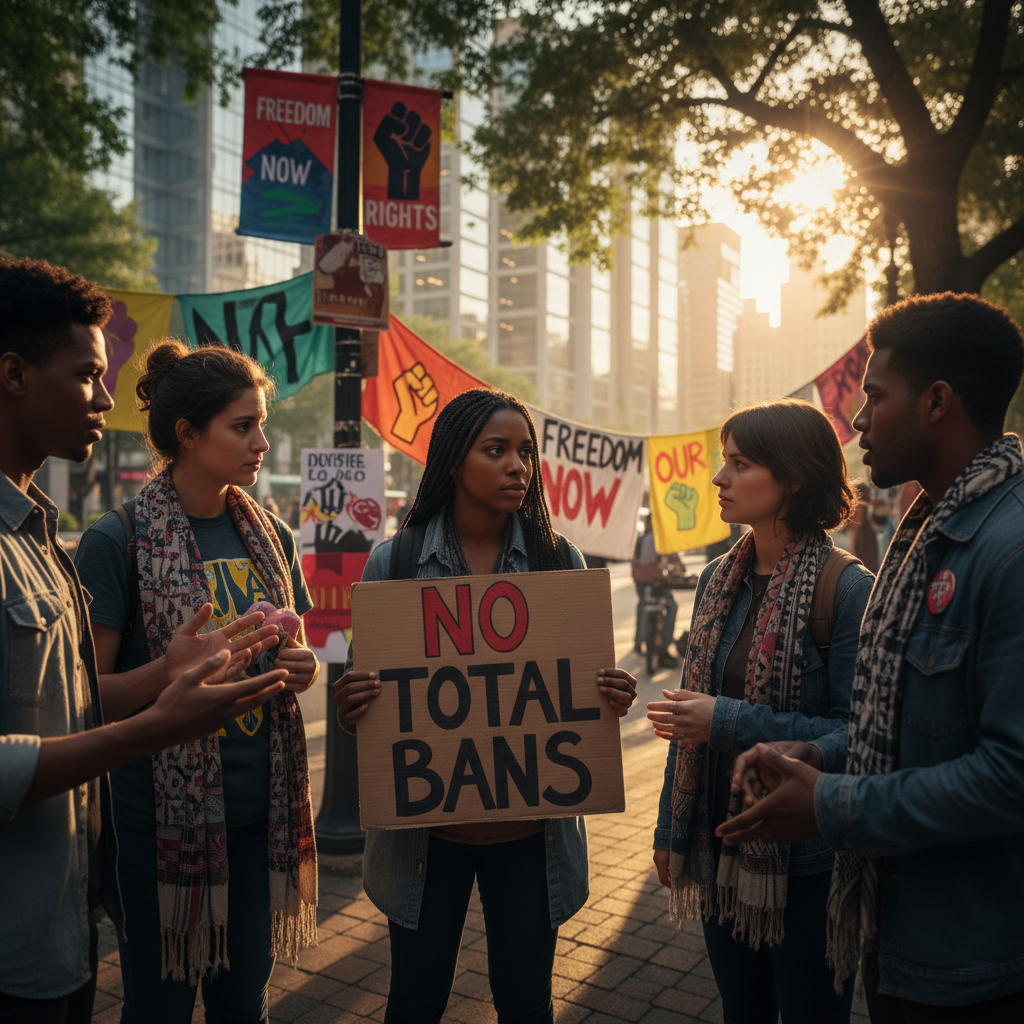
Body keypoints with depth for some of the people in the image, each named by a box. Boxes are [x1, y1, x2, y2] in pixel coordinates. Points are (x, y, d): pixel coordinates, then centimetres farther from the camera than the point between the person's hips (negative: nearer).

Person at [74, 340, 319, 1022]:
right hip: (162, 813, -4)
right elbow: (90, 694, -11)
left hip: (260, 808, 5)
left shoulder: (271, 536, 5)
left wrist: (304, 669, -5)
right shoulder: (118, 541, -11)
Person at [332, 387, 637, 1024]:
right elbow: (367, 690, 3)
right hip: (426, 824, 0)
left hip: (530, 827, 1)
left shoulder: (559, 560, -1)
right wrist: (350, 708, -20)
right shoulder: (393, 563, -5)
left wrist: (612, 699, -15)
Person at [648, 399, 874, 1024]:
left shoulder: (849, 589, -17)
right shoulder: (719, 581, 3)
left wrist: (730, 722, -22)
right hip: (720, 850, 6)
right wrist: (671, 831, 12)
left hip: (805, 860, -6)